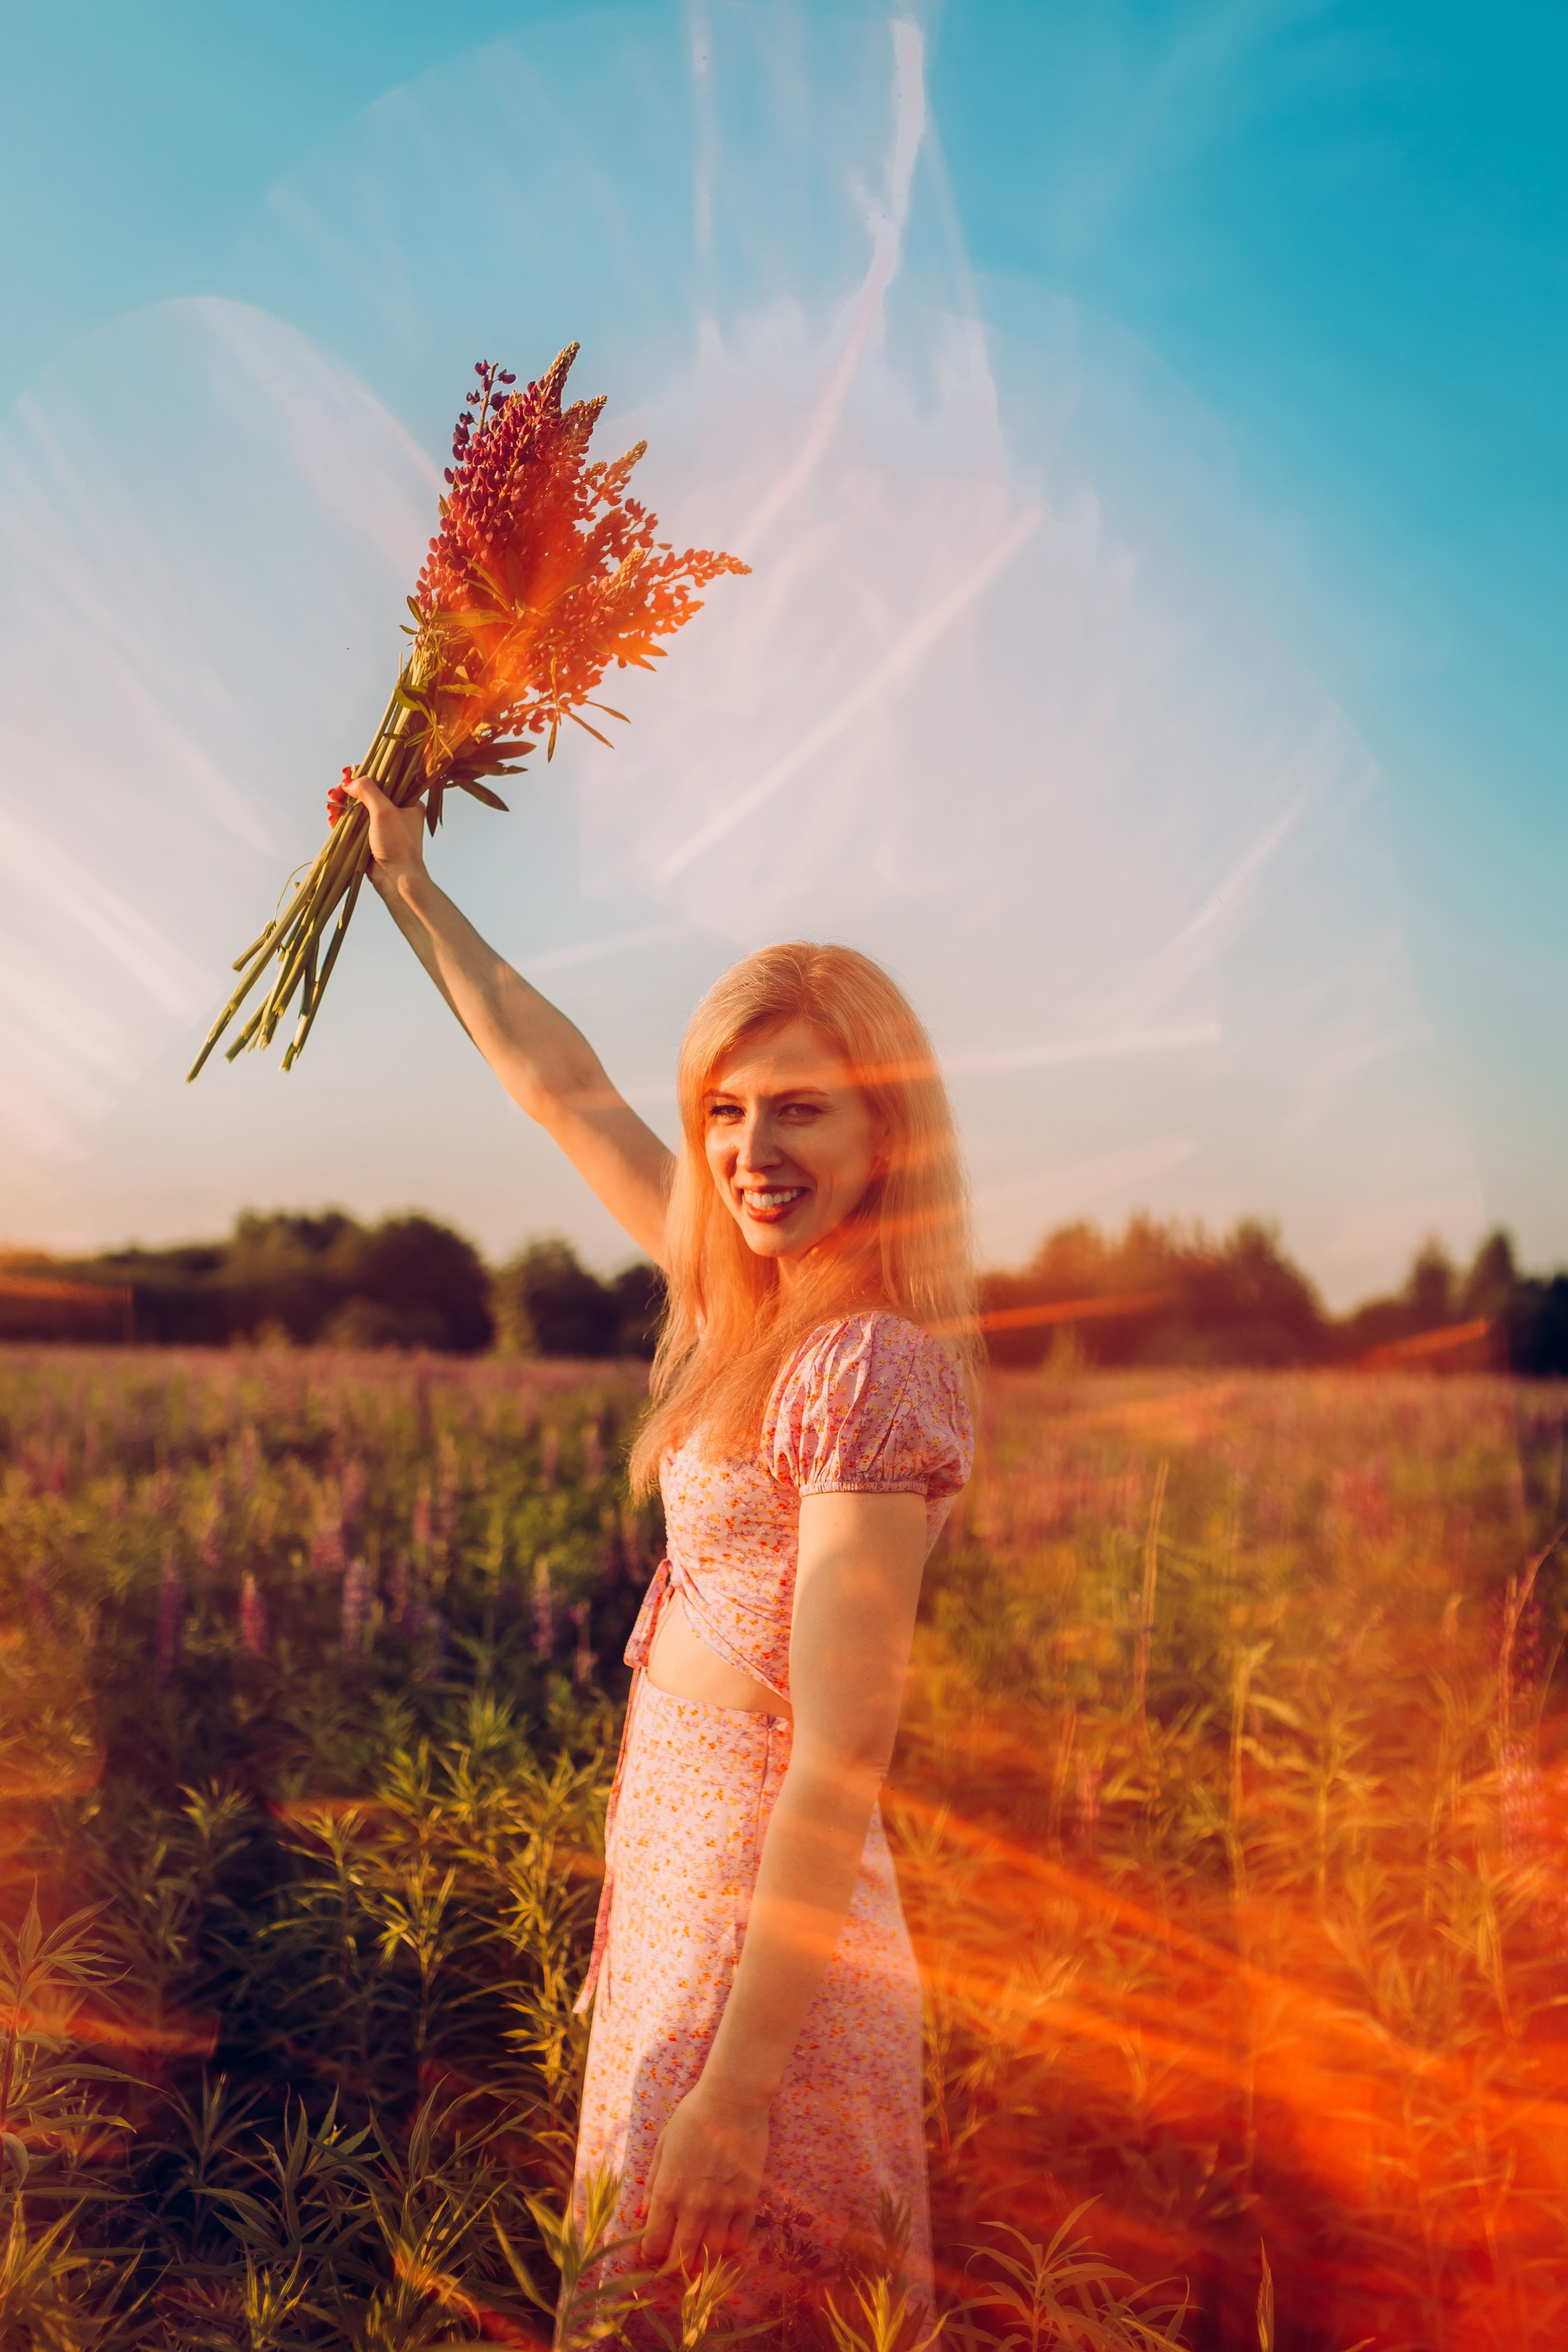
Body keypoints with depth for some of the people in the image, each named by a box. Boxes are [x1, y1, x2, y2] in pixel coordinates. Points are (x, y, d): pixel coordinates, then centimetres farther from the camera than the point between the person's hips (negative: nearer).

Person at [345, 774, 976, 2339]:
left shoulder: (872, 1367, -20)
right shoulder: (755, 1303, 4)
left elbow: (839, 1762, -25)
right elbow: (562, 1087, 18)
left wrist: (735, 2087, -27)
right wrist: (410, 886, 27)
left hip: (765, 1910, -9)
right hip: (671, 1858, 9)